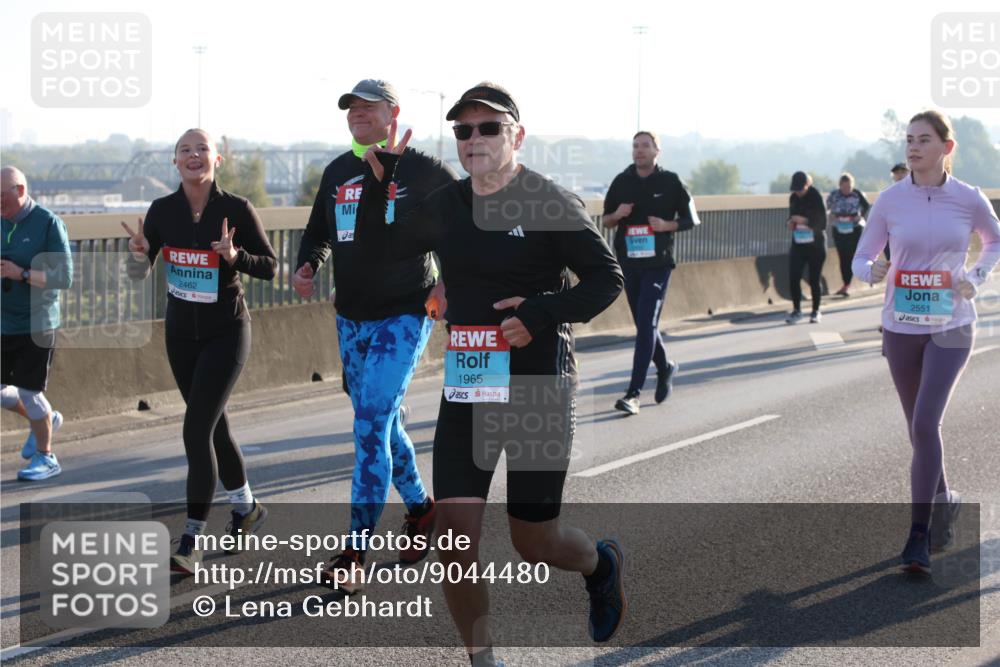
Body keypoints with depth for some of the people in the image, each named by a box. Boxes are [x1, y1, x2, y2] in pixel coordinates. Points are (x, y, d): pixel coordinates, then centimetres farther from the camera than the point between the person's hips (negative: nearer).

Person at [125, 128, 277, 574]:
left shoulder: (236, 209, -12)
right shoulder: (163, 211, -2)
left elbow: (270, 267, -7)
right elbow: (140, 275, 2)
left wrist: (234, 255, -25)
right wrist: (139, 253, -20)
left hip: (226, 332, -5)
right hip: (181, 332, 5)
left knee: (197, 428, -13)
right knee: (213, 425, 17)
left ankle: (191, 544, -9)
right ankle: (246, 507, 39)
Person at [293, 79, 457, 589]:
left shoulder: (419, 169, -7)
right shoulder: (337, 173, 10)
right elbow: (319, 234, 21)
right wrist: (307, 266, -1)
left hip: (404, 315, -7)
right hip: (351, 318, 7)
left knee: (371, 424, -14)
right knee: (383, 422, 16)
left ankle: (355, 551, -13)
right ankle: (420, 506, 39)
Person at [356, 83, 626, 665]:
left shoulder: (549, 203, -9)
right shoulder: (445, 207, 8)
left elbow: (607, 278, -7)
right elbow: (379, 242, 20)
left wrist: (544, 311, -23)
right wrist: (379, 179, 3)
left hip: (539, 389, -4)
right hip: (466, 389, 5)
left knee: (533, 541, 5)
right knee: (456, 535, -5)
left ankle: (601, 564, 40)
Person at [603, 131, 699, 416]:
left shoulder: (670, 182, -1)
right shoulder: (621, 182, 8)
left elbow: (690, 219, 4)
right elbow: (606, 220, 15)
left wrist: (667, 225, -14)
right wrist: (617, 215, -8)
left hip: (658, 263, -4)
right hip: (629, 263, 4)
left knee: (646, 325, -12)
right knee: (644, 325, 14)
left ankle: (633, 393, -15)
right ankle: (665, 367, 40)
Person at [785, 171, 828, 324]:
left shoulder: (816, 198, -12)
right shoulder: (793, 198, 4)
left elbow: (822, 223, -13)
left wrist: (805, 220, -24)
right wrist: (791, 222, -4)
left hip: (815, 244, -4)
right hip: (797, 244, 4)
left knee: (814, 279, 3)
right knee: (793, 277, -4)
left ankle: (816, 311, 17)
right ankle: (796, 310, 10)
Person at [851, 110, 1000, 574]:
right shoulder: (890, 201, -4)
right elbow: (861, 258, 3)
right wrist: (872, 272, -20)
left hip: (950, 327, -2)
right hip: (901, 327, 2)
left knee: (926, 423, -16)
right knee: (918, 427, 14)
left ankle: (919, 538, -10)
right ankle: (943, 501, 40)